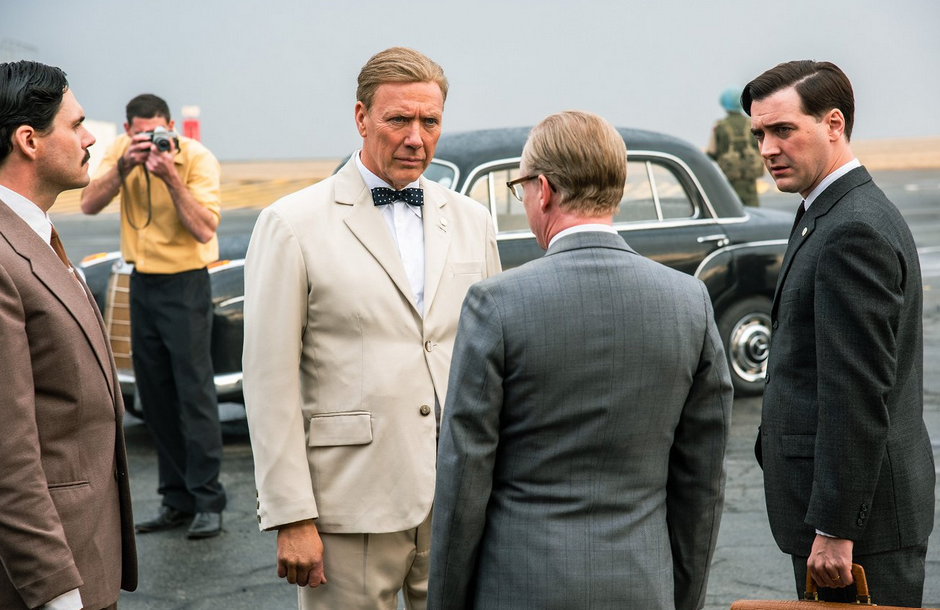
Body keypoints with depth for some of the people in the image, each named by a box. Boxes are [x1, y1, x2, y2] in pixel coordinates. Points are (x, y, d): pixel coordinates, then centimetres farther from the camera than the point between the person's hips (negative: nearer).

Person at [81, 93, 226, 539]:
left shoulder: (197, 159, -13)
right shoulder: (122, 151, 1)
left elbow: (204, 229, -22)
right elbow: (89, 204, -11)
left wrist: (170, 176, -28)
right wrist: (124, 166, -24)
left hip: (185, 284, -5)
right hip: (142, 284, 6)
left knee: (195, 393, -8)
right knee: (155, 397, 9)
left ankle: (207, 502, -2)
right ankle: (176, 500, 18)